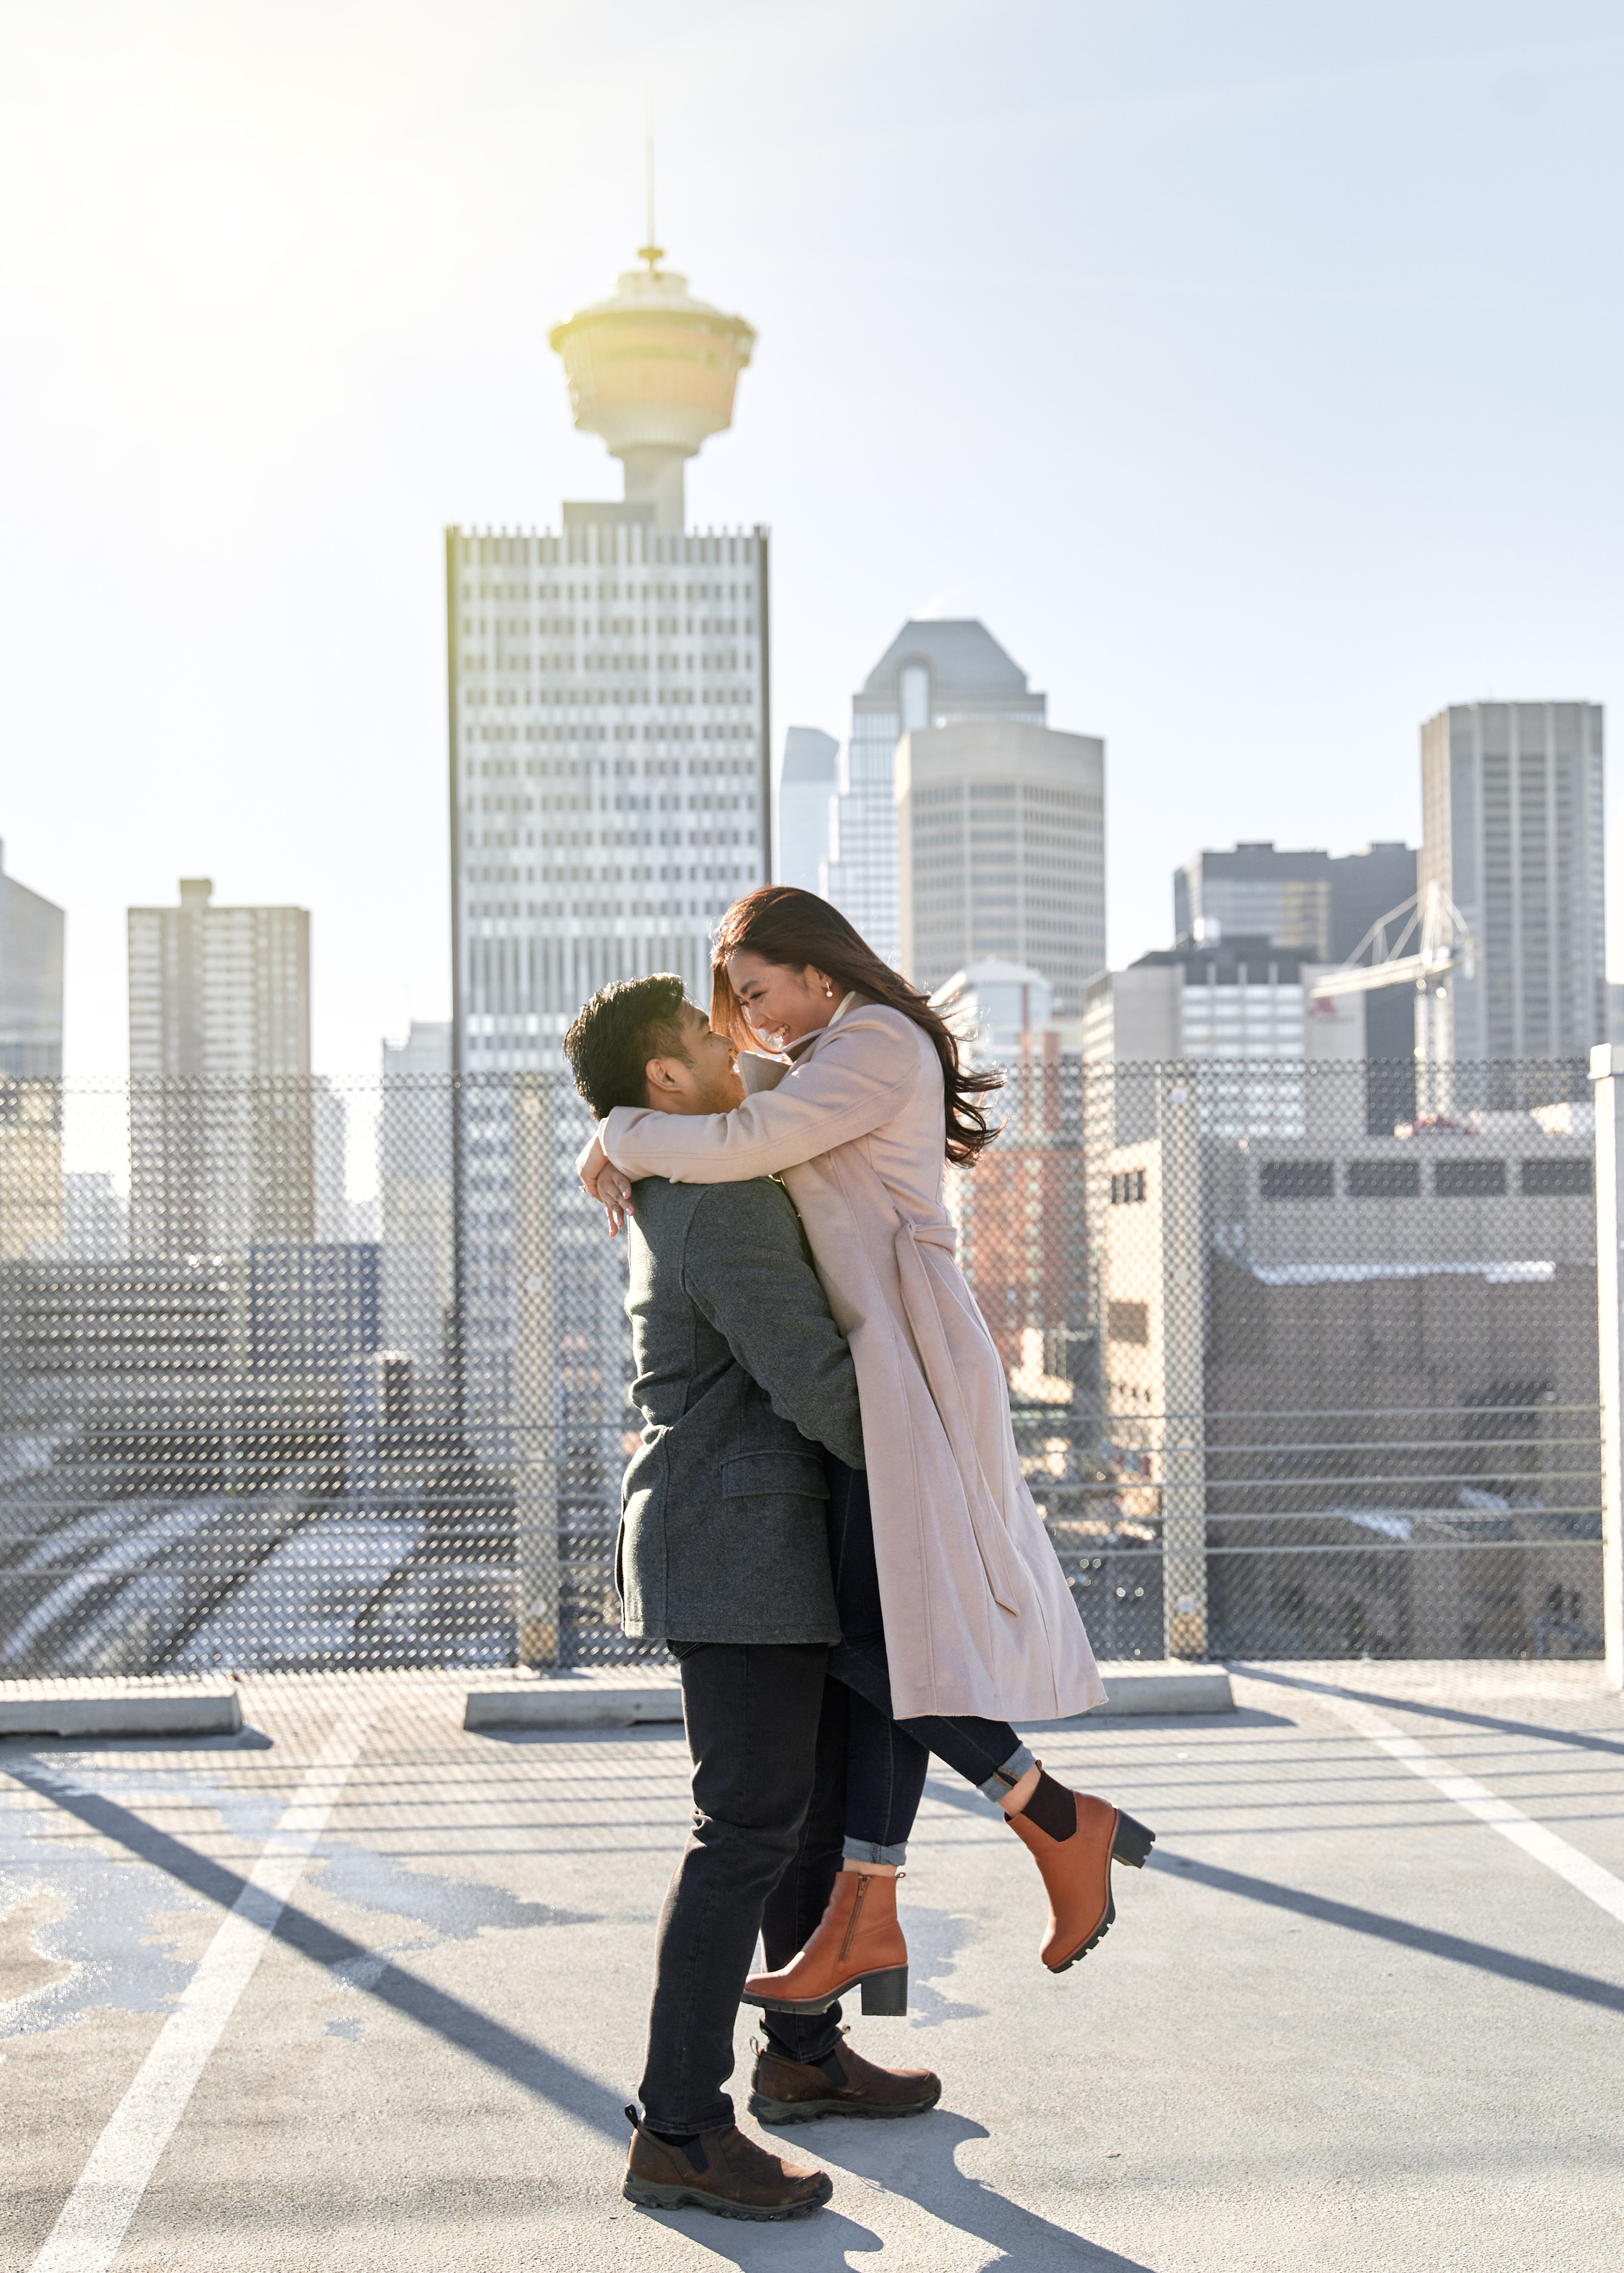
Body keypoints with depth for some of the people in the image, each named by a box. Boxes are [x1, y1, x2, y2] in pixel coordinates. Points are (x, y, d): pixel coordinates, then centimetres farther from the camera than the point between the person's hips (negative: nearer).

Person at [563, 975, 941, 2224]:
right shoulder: (732, 1220, -20)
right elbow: (820, 1390, -20)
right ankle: (679, 2131, -2)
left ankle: (805, 2051, 30)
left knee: (827, 1784, 18)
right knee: (750, 1829, -8)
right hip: (741, 1551, -11)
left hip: (750, 1538, 11)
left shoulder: (682, 1192, 13)